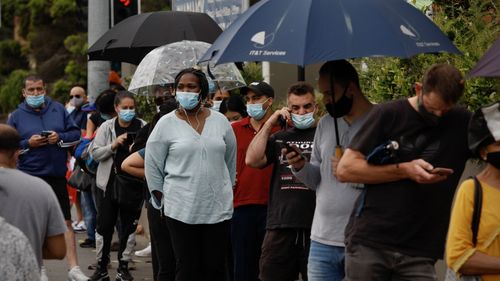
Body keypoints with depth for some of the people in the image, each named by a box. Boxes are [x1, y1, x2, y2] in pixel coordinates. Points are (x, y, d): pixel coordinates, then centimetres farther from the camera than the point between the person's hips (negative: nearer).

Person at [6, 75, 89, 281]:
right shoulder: (16, 116, 1)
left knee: (66, 222, -2)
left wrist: (60, 138, -12)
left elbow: (75, 133, 7)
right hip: (29, 177, -1)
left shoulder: (58, 109, 6)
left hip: (57, 176, 1)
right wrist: (28, 144, -14)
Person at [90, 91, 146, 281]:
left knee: (129, 226, 8)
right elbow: (95, 153, -1)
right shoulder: (106, 127, 0)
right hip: (109, 182, 0)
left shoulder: (143, 127, -1)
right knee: (104, 225, 5)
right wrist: (113, 145, -15)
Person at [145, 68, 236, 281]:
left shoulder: (220, 121, 6)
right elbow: (152, 166, 3)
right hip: (181, 209, -2)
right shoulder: (166, 124, -1)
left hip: (219, 207, 2)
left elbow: (230, 161, 16)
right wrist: (162, 199, 3)